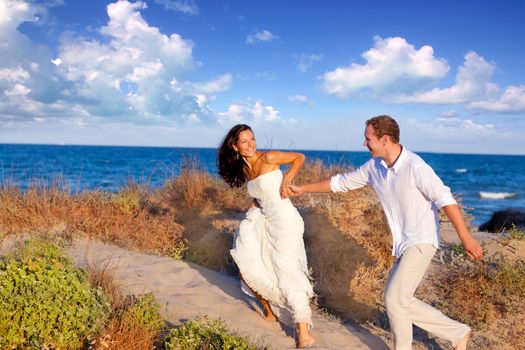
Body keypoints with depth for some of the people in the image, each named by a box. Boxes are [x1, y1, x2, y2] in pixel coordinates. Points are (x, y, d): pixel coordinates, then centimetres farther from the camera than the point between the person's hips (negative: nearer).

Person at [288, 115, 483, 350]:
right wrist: (303, 189, 14)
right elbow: (341, 183, 13)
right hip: (403, 245, 8)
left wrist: (465, 238, -26)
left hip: (421, 242, -8)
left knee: (394, 298, -9)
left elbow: (445, 199, -22)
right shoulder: (374, 167, 3)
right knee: (400, 300, 9)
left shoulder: (415, 167, -19)